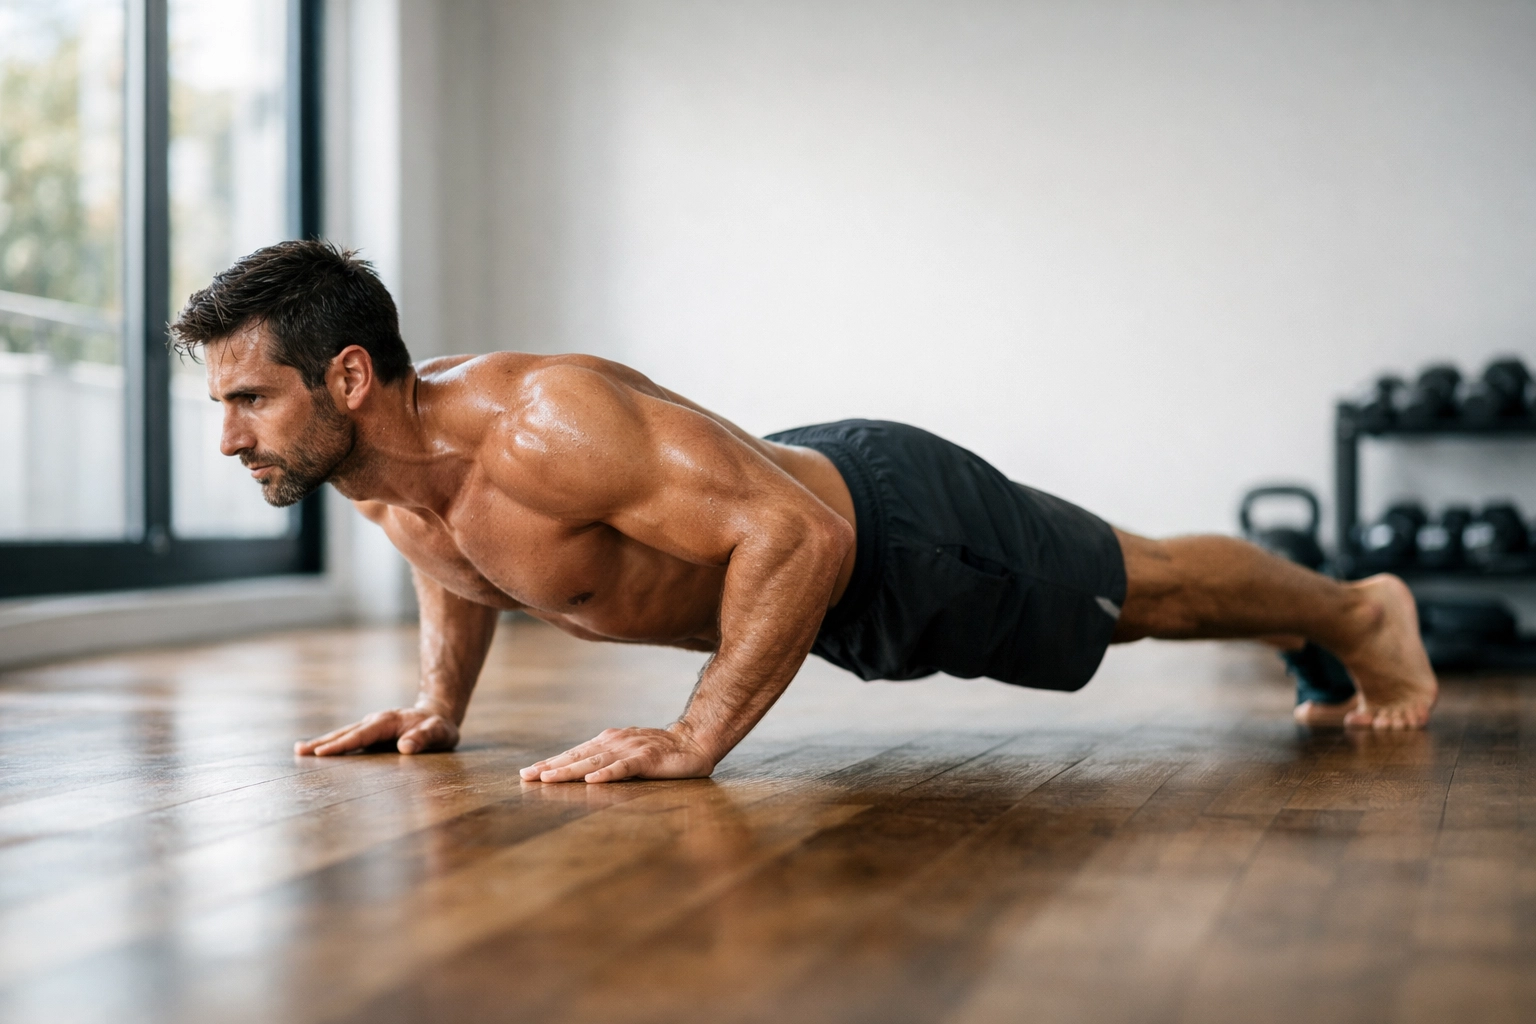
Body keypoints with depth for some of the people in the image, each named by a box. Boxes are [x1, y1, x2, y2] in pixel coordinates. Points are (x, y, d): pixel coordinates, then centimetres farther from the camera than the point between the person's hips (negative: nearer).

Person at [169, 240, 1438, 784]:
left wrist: (698, 737, -41)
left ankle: (1361, 612, 44)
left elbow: (796, 532, -42)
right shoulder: (377, 476, -13)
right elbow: (455, 565, 13)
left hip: (896, 534, -9)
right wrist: (440, 702, 1)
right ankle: (1337, 631, 57)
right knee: (1128, 596, 31)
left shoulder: (546, 427, -40)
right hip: (808, 502, 9)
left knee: (1143, 590, 16)